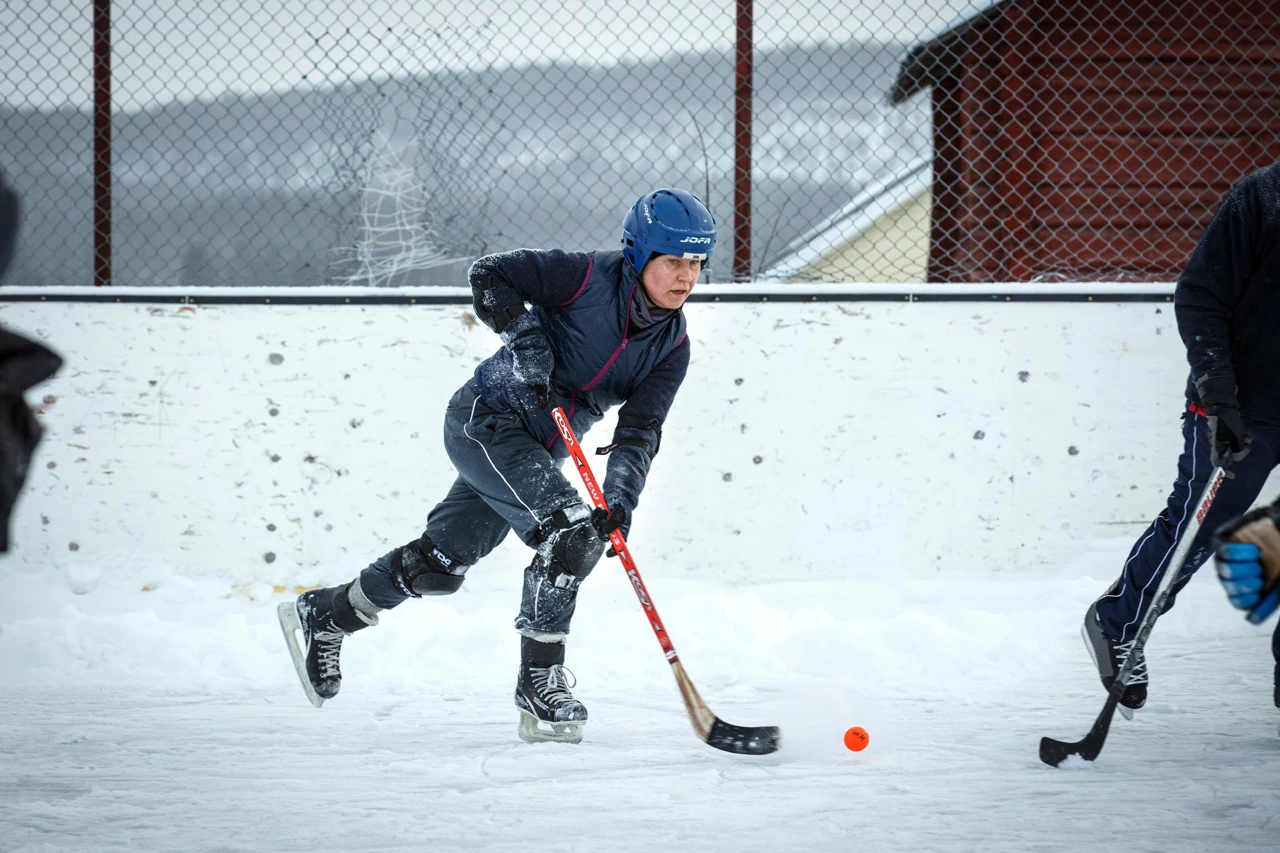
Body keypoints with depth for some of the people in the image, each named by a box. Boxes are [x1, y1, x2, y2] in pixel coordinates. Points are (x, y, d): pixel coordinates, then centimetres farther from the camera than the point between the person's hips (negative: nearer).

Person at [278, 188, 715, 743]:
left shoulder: (671, 345, -3)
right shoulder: (590, 277, -20)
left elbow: (639, 431, -8)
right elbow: (489, 275, -17)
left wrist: (620, 500, -23)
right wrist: (524, 337, -30)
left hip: (538, 449, 7)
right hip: (487, 421, -7)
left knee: (441, 563, 15)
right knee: (570, 535, -23)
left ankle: (322, 616, 35)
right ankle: (539, 682, -14)